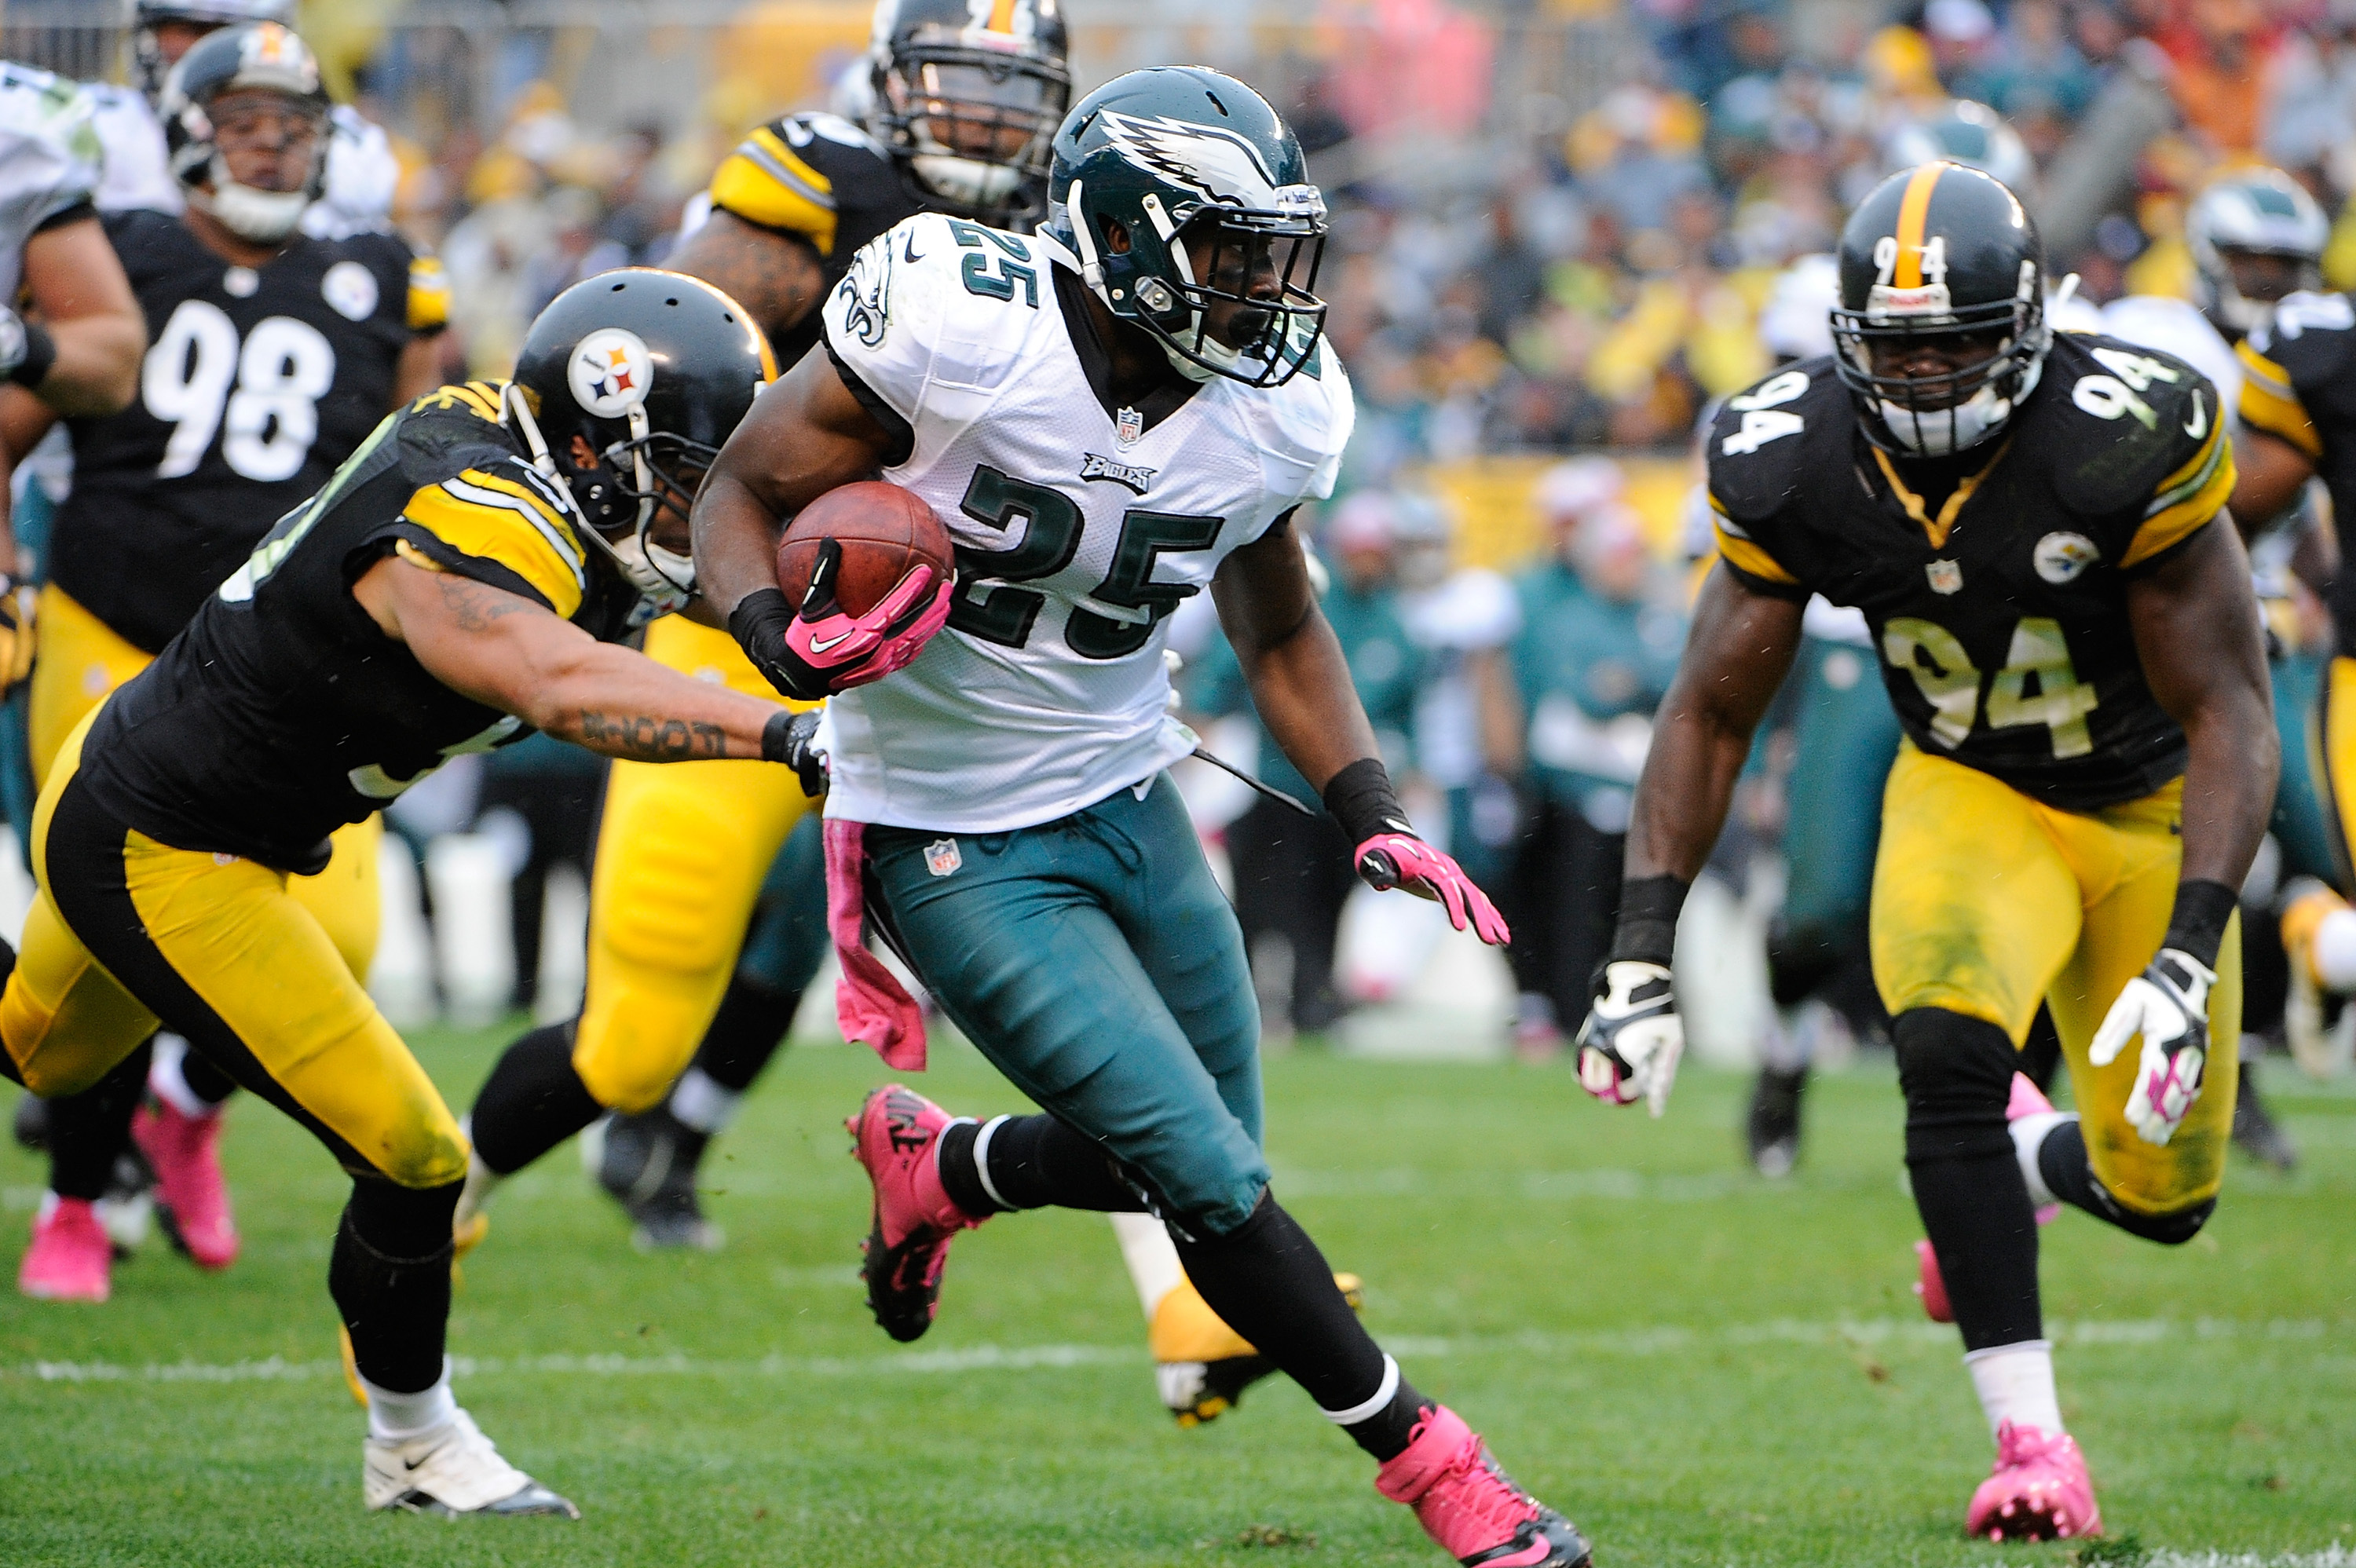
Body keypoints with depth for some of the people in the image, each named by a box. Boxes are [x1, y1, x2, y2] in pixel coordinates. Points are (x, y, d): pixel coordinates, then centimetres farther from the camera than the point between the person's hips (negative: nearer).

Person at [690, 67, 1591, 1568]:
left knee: (1207, 1164, 14)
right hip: (958, 849, -6)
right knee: (1215, 1186, -10)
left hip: (1130, 803, 6)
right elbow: (743, 495, -12)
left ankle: (937, 1169, 40)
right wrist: (789, 642, -32)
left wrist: (1373, 815, -1)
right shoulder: (955, 329, -24)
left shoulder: (1274, 415, -6)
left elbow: (1281, 631, 12)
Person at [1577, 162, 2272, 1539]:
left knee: (2162, 1196, 4)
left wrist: (2188, 956, -35)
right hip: (1969, 796, 1)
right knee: (1949, 1056, -29)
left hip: (2152, 806, -1)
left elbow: (2230, 715, -25)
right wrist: (1643, 953, -15)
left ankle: (2026, 1156, 42)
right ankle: (2032, 1445, -21)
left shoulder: (2129, 439, -29)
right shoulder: (1793, 461, -18)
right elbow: (1712, 714, -7)